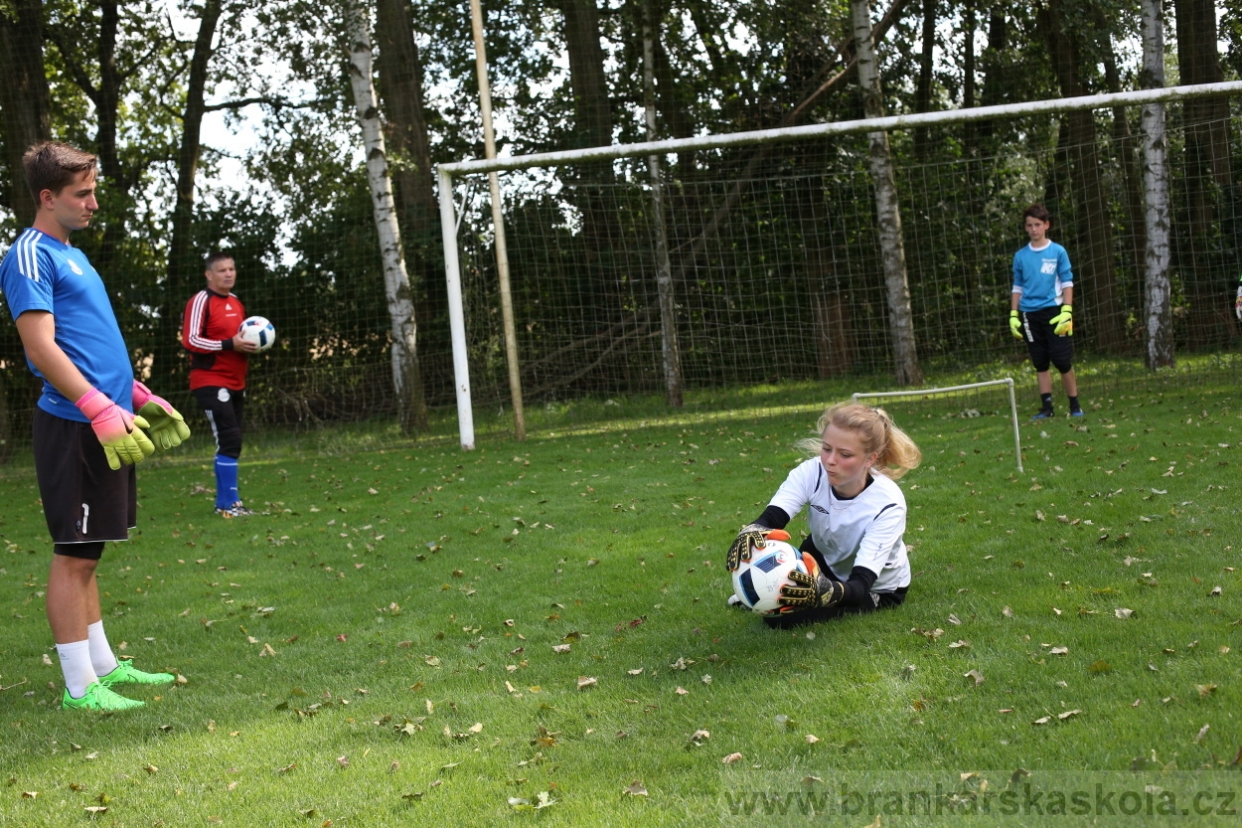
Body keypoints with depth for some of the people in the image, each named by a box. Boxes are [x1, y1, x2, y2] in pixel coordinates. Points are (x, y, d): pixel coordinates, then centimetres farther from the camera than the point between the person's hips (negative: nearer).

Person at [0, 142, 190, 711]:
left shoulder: (72, 256, 20)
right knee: (74, 553, -5)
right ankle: (79, 686, 0)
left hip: (105, 425, 9)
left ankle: (102, 665, 22)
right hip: (73, 425, -9)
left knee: (86, 551, 15)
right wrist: (100, 408, -25)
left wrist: (138, 395, 23)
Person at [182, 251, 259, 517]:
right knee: (229, 440, -14)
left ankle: (225, 501, 15)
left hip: (236, 383, 9)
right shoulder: (201, 301, -10)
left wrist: (249, 345, 5)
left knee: (231, 442, 9)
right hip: (211, 383, -8)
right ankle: (228, 503, -10)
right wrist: (230, 344, -24)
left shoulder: (236, 302, 16)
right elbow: (190, 340, -18)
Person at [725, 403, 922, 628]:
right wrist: (751, 533, -64)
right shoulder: (812, 472, -25)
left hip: (877, 587, -5)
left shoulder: (887, 504, -35)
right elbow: (770, 518, -38)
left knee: (780, 617, -18)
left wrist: (828, 592, -65)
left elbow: (861, 585, -42)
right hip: (825, 560, 5)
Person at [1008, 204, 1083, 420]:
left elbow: (1067, 283, 0)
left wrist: (1067, 312, -8)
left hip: (1053, 311, -3)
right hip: (1029, 314, 3)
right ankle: (1046, 407, 9)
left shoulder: (1058, 252, 1)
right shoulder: (1020, 256, 8)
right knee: (1040, 364, 5)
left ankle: (1074, 406, 7)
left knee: (1063, 361, -4)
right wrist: (1013, 315, 7)